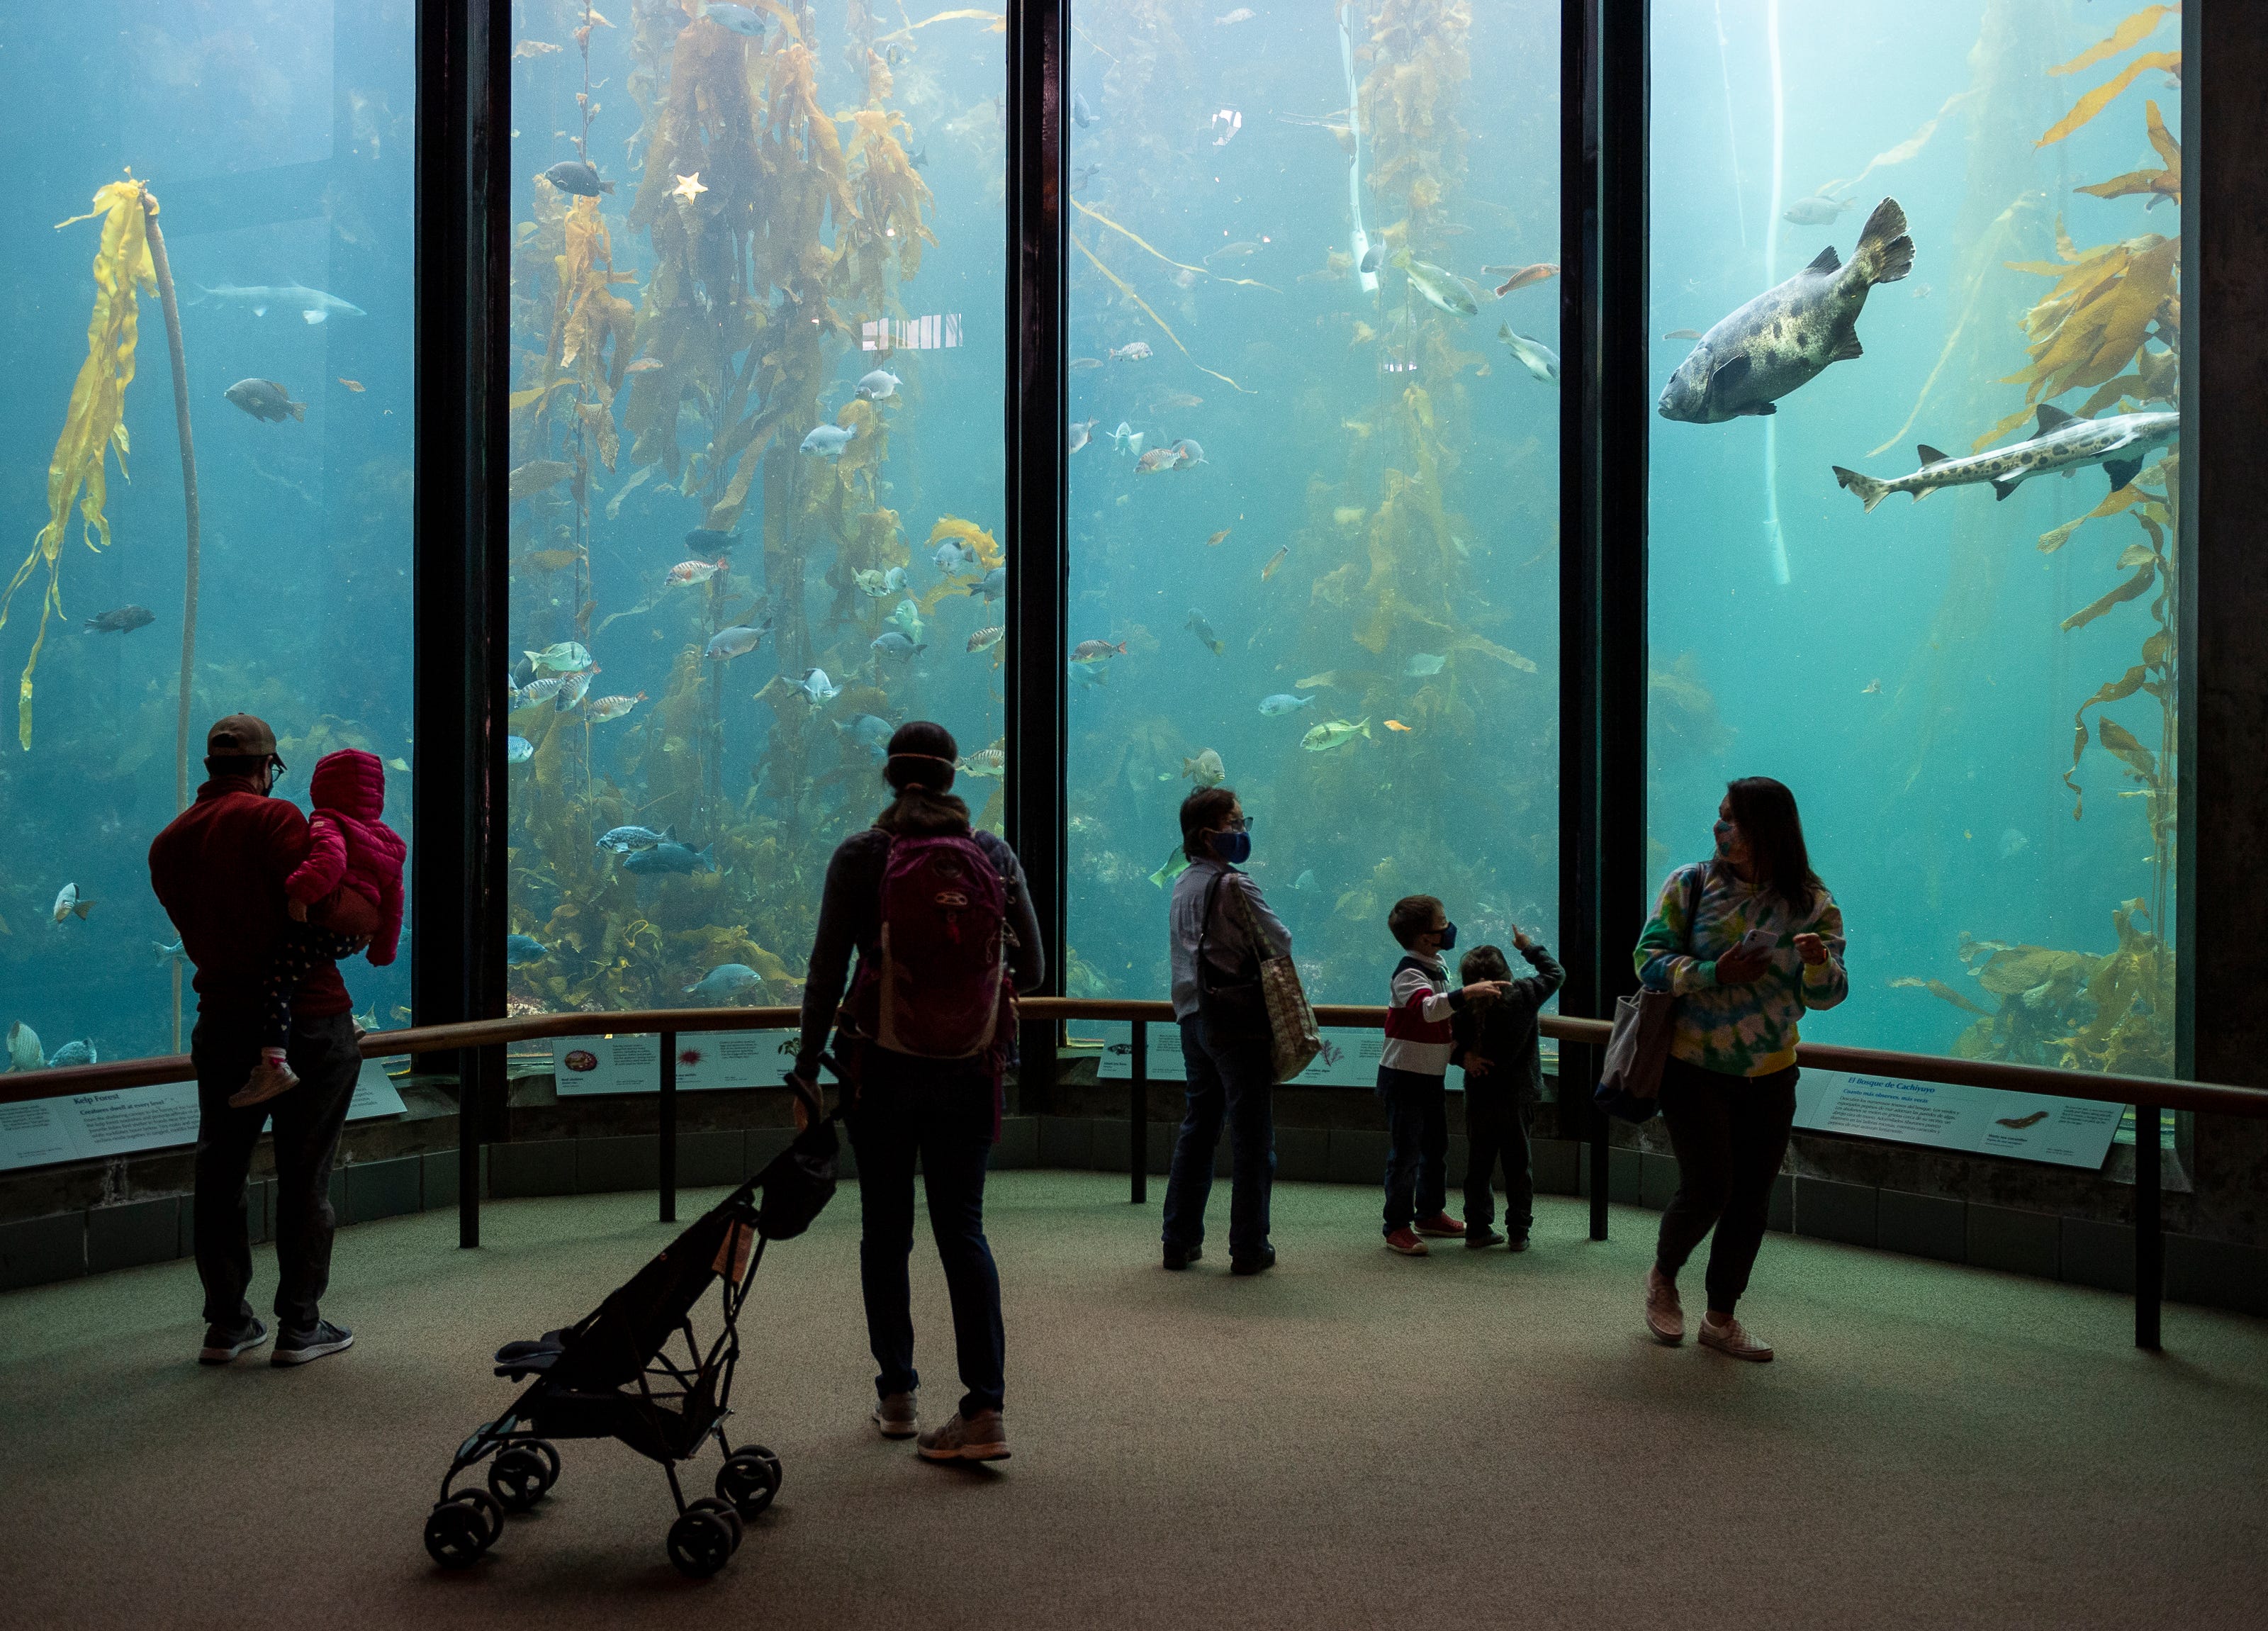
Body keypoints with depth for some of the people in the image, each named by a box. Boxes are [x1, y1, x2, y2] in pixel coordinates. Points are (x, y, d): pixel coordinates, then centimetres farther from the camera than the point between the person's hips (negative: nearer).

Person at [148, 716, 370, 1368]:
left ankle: (226, 1323, 21)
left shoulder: (168, 842, 11)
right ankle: (298, 1326, 9)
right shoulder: (273, 818, -11)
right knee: (304, 1175, 3)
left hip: (223, 1021, 6)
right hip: (307, 1020, -6)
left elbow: (195, 933, 10)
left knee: (220, 1174, 13)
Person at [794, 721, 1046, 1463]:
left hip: (883, 1069, -1)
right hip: (971, 1075, 2)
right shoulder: (994, 855, 0)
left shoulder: (860, 855, -6)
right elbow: (1032, 970, 2)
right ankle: (985, 1410, 1)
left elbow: (827, 970, -7)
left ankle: (897, 1396, 23)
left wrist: (807, 1065, 1)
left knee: (886, 1233, 13)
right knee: (963, 1231, 8)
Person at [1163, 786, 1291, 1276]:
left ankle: (1180, 1240, 17)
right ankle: (1249, 1249, 6)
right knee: (1252, 1136, 1)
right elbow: (1280, 943, -11)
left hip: (1193, 1018, 8)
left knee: (1197, 1128, 14)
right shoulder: (1234, 885, -14)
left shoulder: (1182, 887, 11)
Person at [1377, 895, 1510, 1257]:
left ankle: (1430, 1214, 31)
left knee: (1436, 1148, 17)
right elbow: (1428, 1008, -40)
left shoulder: (1438, 966, 10)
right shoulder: (1408, 973, -20)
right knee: (1405, 1153, -4)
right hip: (1404, 1076, -9)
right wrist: (1468, 992, -50)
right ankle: (1397, 1226, 4)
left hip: (1432, 1076, 9)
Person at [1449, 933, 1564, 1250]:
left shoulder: (1465, 1008, -10)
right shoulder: (1525, 994, -10)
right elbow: (1555, 973, 9)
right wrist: (1529, 947, 19)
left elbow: (1452, 1046, -8)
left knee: (1478, 1164, 11)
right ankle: (1518, 1232, 12)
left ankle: (1478, 1229, 15)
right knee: (1518, 1165, 8)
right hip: (1517, 1096, 0)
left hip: (1479, 1098, 1)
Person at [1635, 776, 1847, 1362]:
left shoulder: (1812, 903, -2)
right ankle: (1663, 1276, 23)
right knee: (1707, 1189, -7)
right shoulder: (1691, 884, -6)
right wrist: (1716, 973, -23)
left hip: (1769, 1077, 3)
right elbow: (1650, 960, -9)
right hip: (1694, 1068, -2)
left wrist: (1819, 964, -26)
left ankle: (1721, 1317, 24)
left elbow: (1826, 995, -4)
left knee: (1751, 1199, 7)